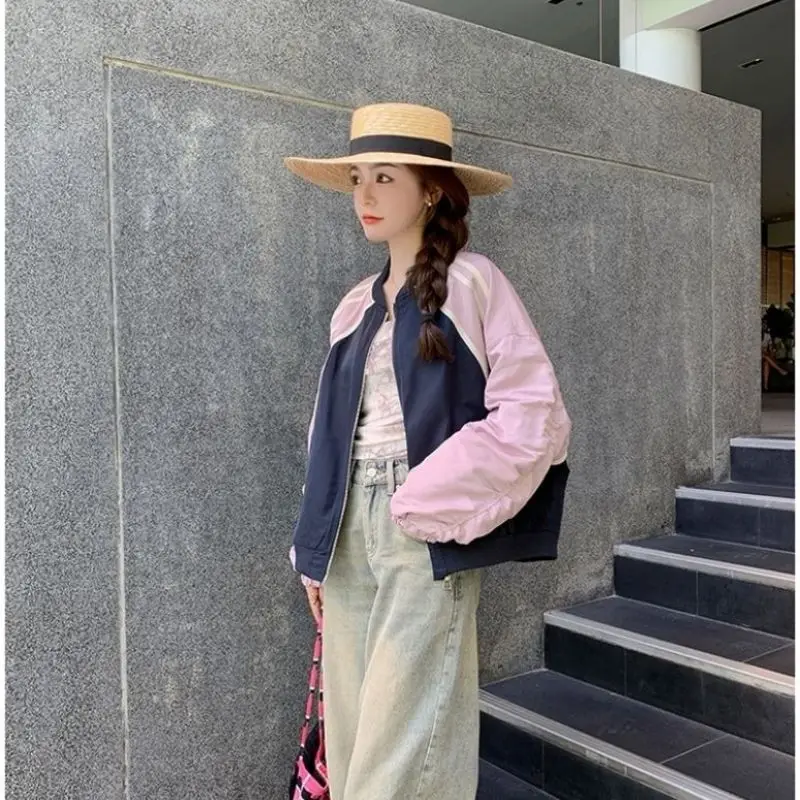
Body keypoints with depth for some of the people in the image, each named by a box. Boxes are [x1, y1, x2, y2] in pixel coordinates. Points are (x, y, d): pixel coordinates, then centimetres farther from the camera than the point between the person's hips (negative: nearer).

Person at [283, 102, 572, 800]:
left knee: (404, 737, -3)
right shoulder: (357, 307, 14)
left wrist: (429, 500, -13)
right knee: (350, 734, 11)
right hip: (350, 531, 6)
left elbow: (534, 413, -10)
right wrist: (315, 549, 13)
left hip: (425, 532, -6)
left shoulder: (471, 283, -3)